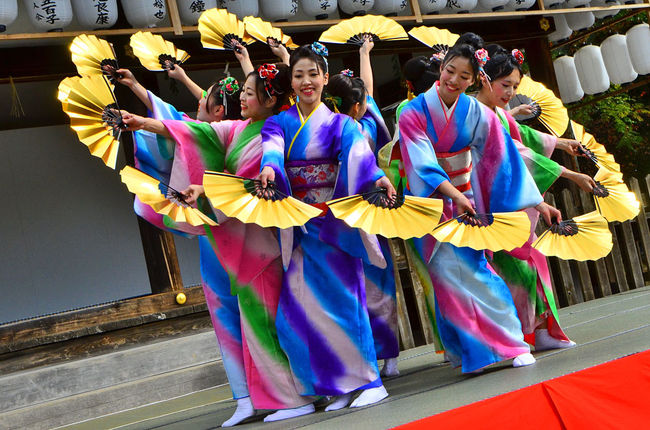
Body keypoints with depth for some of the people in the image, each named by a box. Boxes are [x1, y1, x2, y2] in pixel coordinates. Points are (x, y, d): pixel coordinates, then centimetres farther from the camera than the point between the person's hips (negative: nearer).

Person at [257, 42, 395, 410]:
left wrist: (379, 177, -39)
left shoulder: (340, 123, 3)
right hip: (298, 226, 3)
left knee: (341, 297, -7)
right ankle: (340, 385, 11)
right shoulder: (280, 123, 10)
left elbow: (358, 152, -18)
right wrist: (269, 169, -36)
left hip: (334, 224, -3)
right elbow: (271, 148, -12)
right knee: (303, 304, -1)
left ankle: (368, 380, 4)